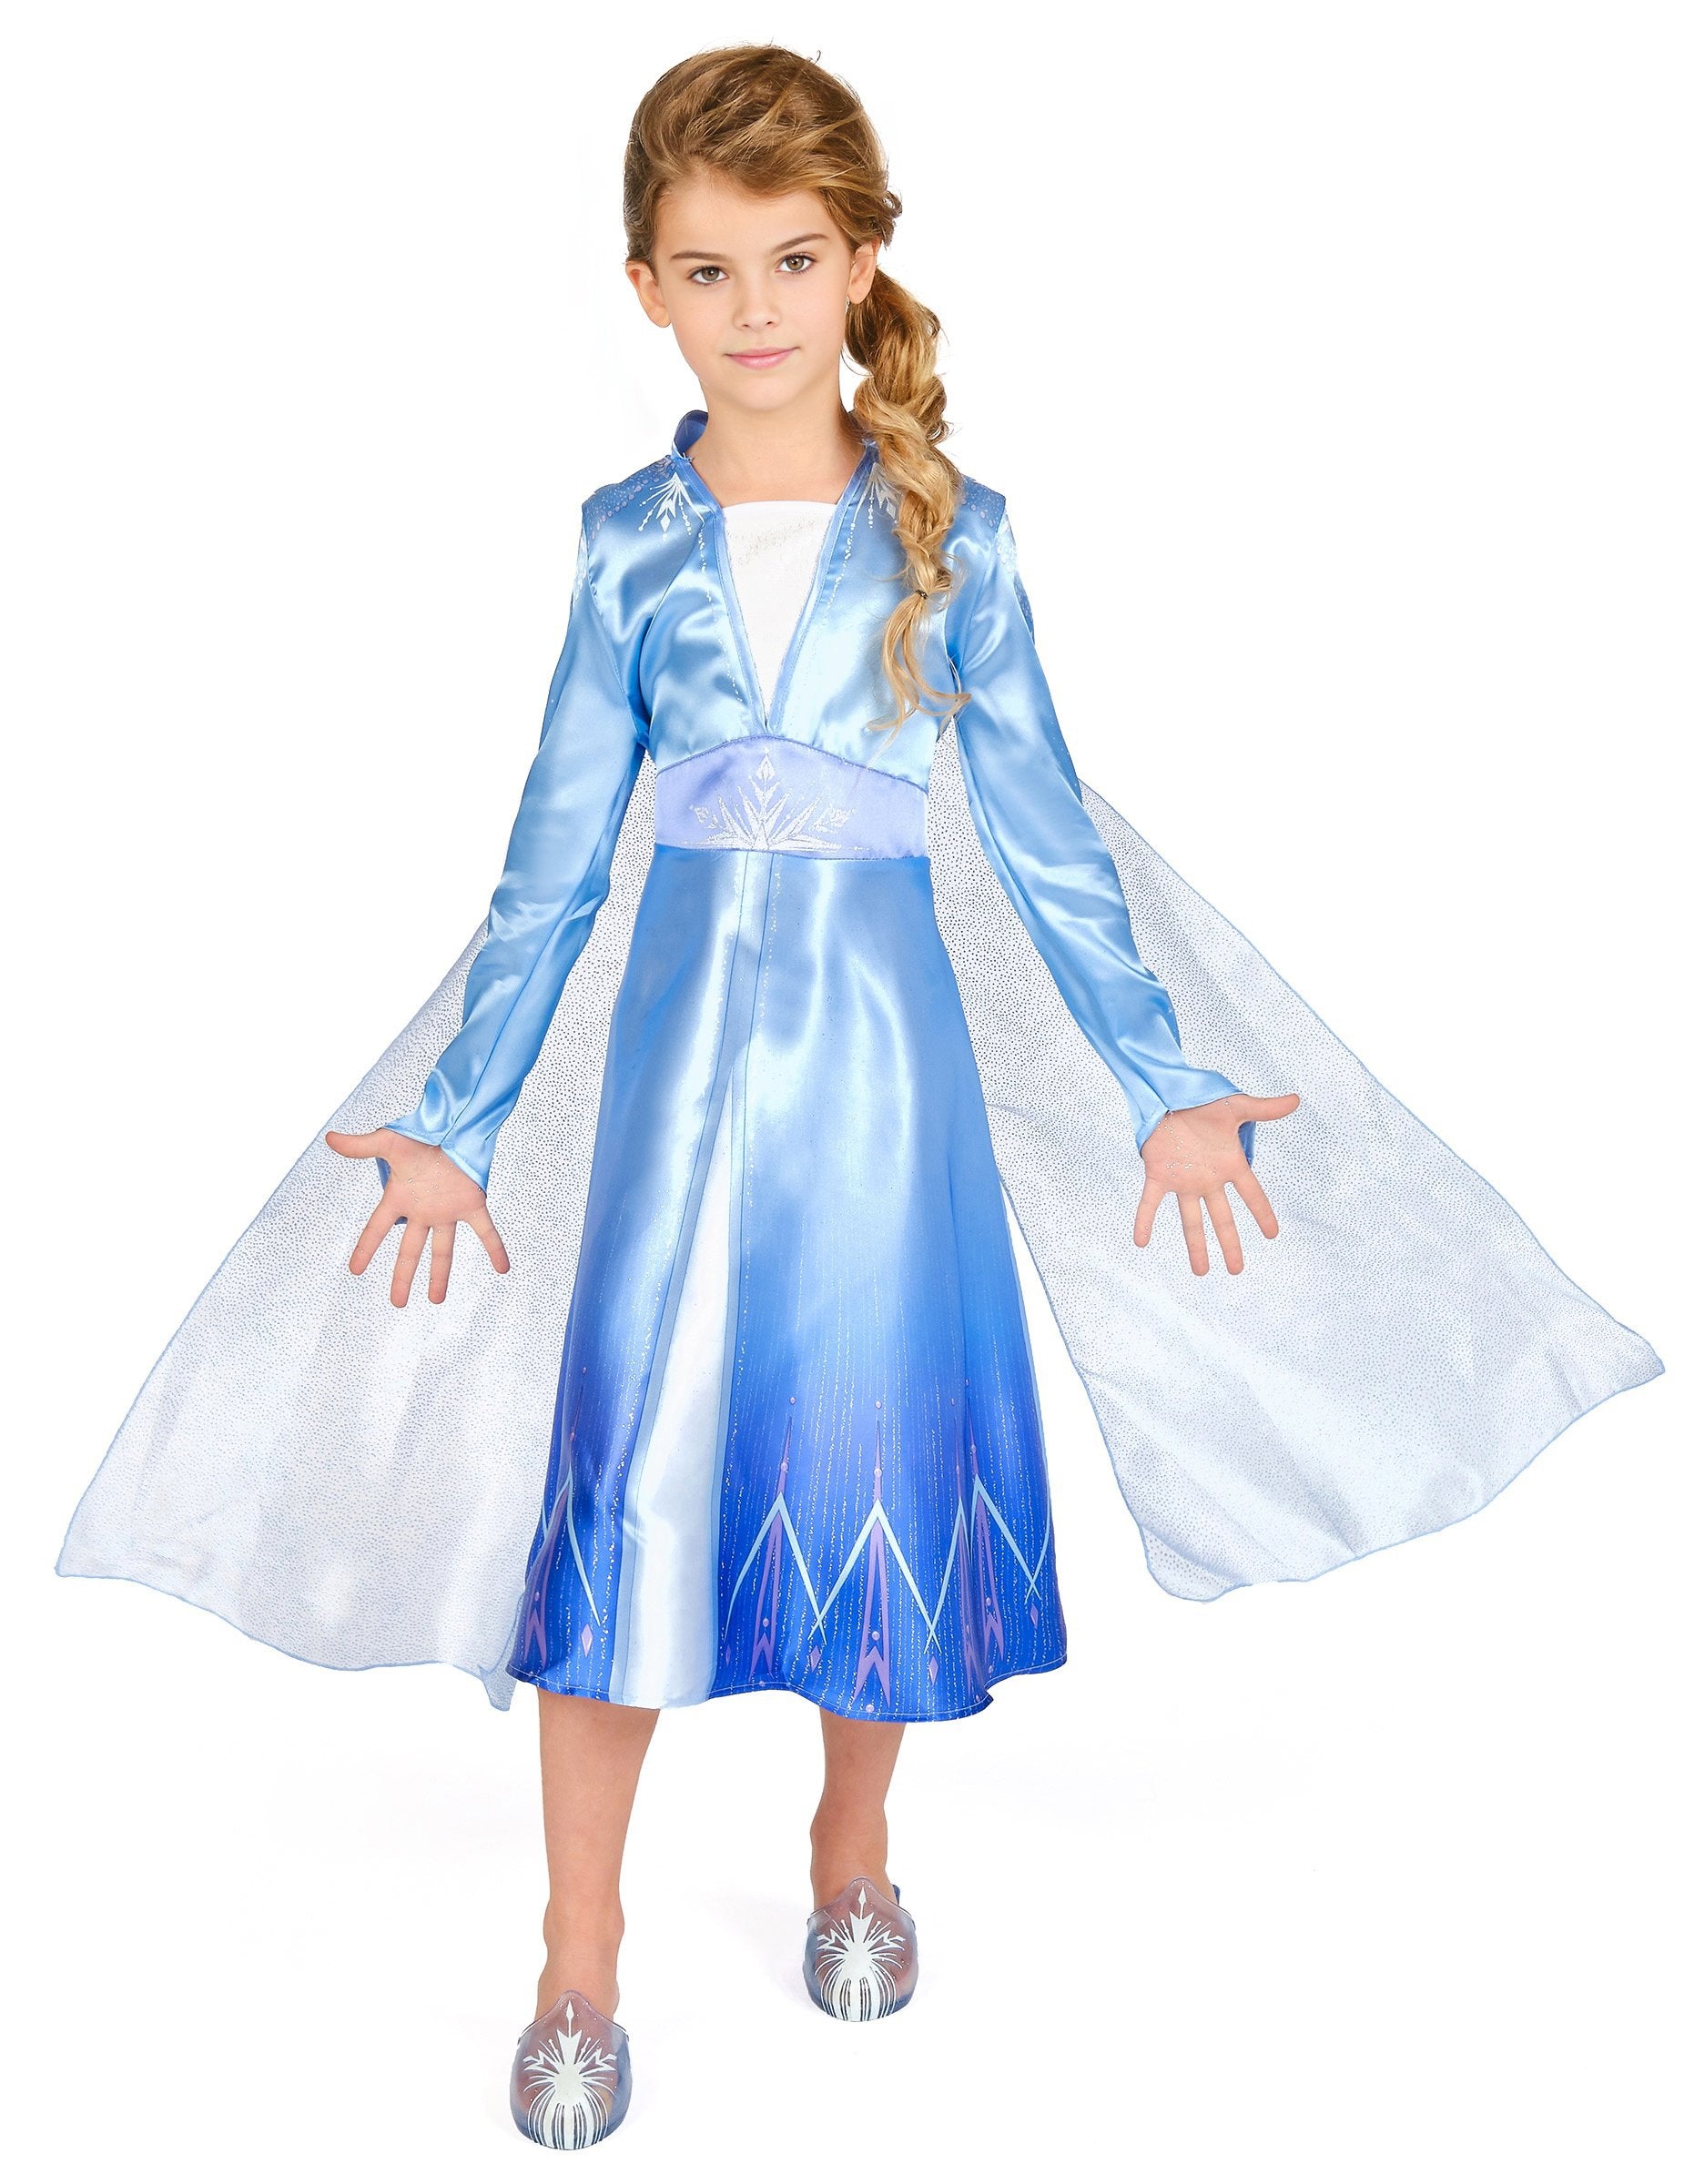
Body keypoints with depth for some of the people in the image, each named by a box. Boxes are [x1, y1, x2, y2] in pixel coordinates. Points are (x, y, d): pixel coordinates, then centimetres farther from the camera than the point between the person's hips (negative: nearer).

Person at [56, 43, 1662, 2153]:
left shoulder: (947, 530, 1)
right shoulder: (627, 540, 3)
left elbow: (1043, 831, 3)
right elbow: (555, 861, 4)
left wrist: (1168, 1085, 1)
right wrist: (453, 1124, 4)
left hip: (885, 1047, 0)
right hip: (684, 1046, 0)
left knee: (884, 1449, 9)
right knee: (626, 1469, 1)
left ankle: (853, 1851, 36)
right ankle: (580, 1946, 20)